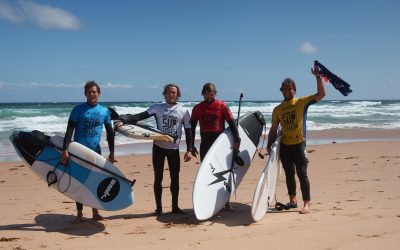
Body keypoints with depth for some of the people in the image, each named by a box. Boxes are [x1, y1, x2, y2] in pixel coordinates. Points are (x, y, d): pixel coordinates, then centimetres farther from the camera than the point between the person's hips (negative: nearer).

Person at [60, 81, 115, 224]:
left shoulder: (104, 111, 4)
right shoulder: (78, 110, -6)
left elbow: (109, 132, 10)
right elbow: (69, 131, -12)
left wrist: (111, 152, 8)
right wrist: (64, 150, -20)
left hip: (95, 152, 3)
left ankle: (95, 213, 21)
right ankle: (79, 214, 14)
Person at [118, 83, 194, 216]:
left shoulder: (184, 111, 2)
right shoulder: (157, 108, 0)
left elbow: (188, 131, 4)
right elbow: (140, 116, -11)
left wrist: (189, 150, -3)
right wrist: (124, 120, -27)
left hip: (174, 149, 0)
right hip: (158, 147, 0)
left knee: (175, 178, 5)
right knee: (158, 178, 4)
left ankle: (175, 206, 18)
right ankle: (158, 208, 13)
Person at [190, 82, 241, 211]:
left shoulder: (222, 106, 0)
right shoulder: (197, 108, 5)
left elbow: (231, 123, -4)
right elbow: (192, 127, 9)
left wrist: (237, 140, -13)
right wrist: (191, 145, 5)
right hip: (205, 144, 2)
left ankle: (225, 202, 14)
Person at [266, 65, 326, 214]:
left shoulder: (302, 102, 0)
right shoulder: (278, 109, 10)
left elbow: (321, 94, -10)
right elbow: (273, 130, 12)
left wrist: (318, 77, -18)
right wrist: (269, 146, 6)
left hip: (299, 144, -4)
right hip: (284, 146, 4)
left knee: (302, 174, -7)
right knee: (289, 174, 13)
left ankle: (306, 204, -3)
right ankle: (292, 200, 26)